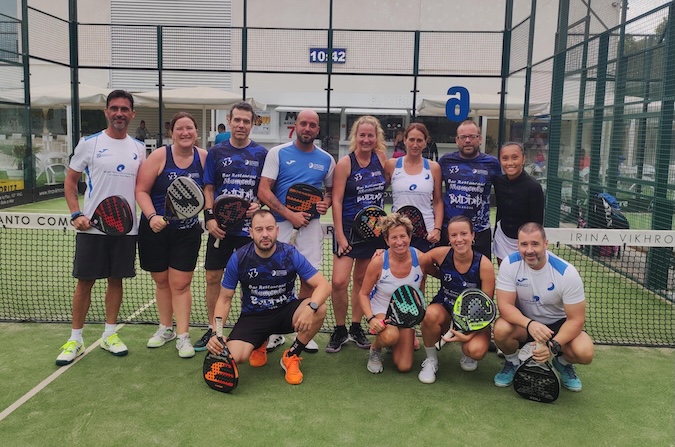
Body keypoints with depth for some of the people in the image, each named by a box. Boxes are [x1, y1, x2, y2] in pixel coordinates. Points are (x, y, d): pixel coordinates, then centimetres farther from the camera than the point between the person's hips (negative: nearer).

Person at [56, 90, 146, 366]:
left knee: (116, 279, 10)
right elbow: (70, 181, 3)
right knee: (85, 281, 2)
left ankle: (109, 334, 23)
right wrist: (76, 214, -10)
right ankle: (75, 339, 15)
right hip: (92, 227, -3)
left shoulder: (138, 148, 8)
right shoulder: (89, 143, -2)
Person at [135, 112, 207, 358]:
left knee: (180, 284, 0)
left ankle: (183, 336, 9)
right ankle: (165, 328, 32)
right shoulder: (159, 156, -9)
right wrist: (152, 216, -23)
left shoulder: (204, 157, -4)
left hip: (187, 231, 0)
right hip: (155, 229, 0)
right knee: (161, 281, 14)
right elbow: (141, 190, -9)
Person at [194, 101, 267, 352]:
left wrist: (259, 204, -14)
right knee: (213, 278, 6)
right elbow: (208, 189, 6)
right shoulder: (216, 152, 5)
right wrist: (209, 217, -6)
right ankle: (212, 329, 22)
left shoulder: (261, 153, 2)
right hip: (220, 226, 1)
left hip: (249, 226, -1)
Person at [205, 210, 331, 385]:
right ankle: (259, 344, 14)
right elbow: (225, 299, -4)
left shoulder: (290, 255, -16)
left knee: (319, 309, -30)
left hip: (285, 311, 0)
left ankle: (291, 357, -5)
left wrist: (311, 308, -40)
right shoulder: (238, 259, -14)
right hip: (253, 316, 0)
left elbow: (324, 285, -19)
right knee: (233, 356, -27)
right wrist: (216, 333, -18)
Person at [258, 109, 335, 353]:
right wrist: (290, 214, -14)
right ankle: (275, 331, 16)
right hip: (280, 223, -2)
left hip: (311, 224, 2)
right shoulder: (277, 153, 0)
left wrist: (327, 202, -4)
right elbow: (263, 191, -5)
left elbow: (332, 190, 20)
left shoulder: (326, 159, 9)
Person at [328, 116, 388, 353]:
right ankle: (339, 331, 9)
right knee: (339, 282, -11)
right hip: (349, 229, -4)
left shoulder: (380, 158, 2)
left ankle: (356, 328, 27)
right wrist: (340, 235, -15)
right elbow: (336, 200, -11)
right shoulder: (345, 163, -9)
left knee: (362, 280, 13)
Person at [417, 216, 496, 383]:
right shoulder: (441, 254, -16)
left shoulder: (484, 265, -20)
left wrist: (471, 333, -25)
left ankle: (466, 353, 11)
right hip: (445, 311, 2)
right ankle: (431, 360, -6)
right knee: (431, 314, -35)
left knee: (476, 350, -31)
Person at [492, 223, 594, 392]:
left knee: (585, 353, -28)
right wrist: (530, 324, -40)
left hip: (557, 324, 0)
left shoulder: (567, 272, -22)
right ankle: (512, 362, 4)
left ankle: (563, 362, 12)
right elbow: (505, 305, -21)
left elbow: (576, 319, -18)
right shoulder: (510, 264, -19)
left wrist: (553, 346, -33)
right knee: (501, 329, -33)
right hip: (523, 322, 0)